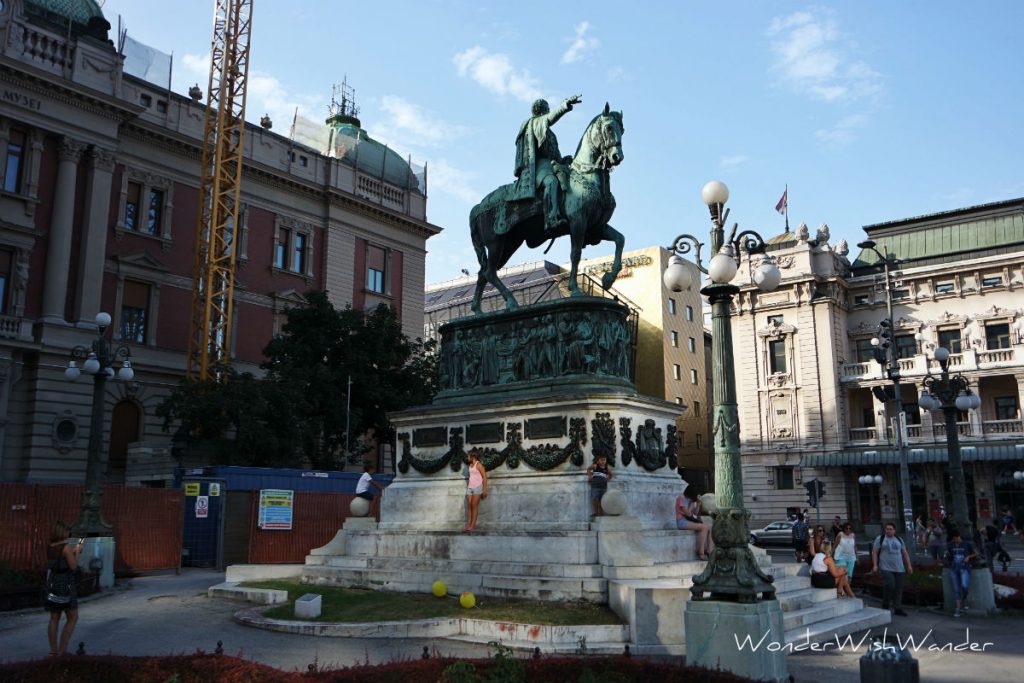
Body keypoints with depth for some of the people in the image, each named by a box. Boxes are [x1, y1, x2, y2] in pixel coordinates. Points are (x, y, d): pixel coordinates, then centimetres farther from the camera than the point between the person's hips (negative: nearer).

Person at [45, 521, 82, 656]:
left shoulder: (49, 548, 5)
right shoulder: (66, 547, -15)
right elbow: (73, 566, -12)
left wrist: (73, 552, 18)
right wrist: (77, 552, 0)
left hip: (52, 585, 7)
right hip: (65, 586, -7)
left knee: (54, 619, 12)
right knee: (72, 618, 4)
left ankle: (53, 650, 12)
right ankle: (62, 649, -1)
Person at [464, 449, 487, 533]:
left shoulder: (478, 464, -9)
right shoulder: (470, 465, 13)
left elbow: (484, 477, -10)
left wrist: (484, 490, -14)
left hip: (477, 488, -7)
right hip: (470, 487, 7)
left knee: (474, 506, -6)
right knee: (469, 506, 1)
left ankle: (473, 525, -3)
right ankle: (468, 525, 0)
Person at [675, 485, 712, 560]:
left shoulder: (690, 499, 15)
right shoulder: (681, 499, -11)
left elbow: (695, 513, 13)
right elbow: (688, 513, -16)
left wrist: (698, 503, 1)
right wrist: (692, 503, -10)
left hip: (690, 520, 9)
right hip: (682, 521, -9)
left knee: (709, 527, -6)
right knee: (703, 527, -25)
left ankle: (709, 551, -14)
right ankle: (701, 553, -24)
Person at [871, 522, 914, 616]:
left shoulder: (899, 540, 15)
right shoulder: (880, 539, 2)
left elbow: (905, 553, 17)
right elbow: (875, 552, 0)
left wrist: (909, 565, 10)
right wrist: (875, 565, -8)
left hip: (899, 568, 4)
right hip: (886, 568, -4)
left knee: (898, 588, 3)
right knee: (890, 585, -16)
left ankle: (897, 608, 12)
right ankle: (885, 606, 3)